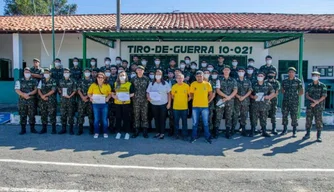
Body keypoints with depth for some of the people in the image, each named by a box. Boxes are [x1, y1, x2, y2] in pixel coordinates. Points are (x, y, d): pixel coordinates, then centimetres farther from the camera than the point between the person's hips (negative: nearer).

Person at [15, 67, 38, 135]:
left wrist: (29, 94, -16)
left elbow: (36, 90, 0)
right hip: (22, 100, 0)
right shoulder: (19, 81, 9)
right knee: (22, 115, 2)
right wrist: (24, 95, -16)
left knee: (32, 115, 1)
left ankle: (32, 128, 11)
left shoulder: (34, 81, 10)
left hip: (31, 100, 0)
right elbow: (17, 90, -1)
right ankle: (23, 129, 10)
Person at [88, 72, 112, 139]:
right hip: (96, 104, 0)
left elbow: (110, 93, 5)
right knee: (96, 119, 6)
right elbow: (89, 93, 6)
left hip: (104, 104, 0)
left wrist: (108, 98, -14)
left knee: (104, 119, 4)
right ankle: (96, 132, 16)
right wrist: (90, 97, -12)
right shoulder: (93, 85, 4)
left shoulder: (107, 85, 4)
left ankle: (105, 132, 15)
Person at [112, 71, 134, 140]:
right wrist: (115, 97, -10)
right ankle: (118, 132, 16)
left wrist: (127, 96, -14)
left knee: (126, 118, 1)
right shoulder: (115, 84, 9)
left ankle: (127, 133, 10)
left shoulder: (129, 84, 2)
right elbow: (112, 93, 9)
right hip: (117, 103, 2)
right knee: (118, 118, 6)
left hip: (126, 103, -2)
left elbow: (132, 94, 2)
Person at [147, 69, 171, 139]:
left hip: (163, 104, -3)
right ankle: (158, 132, 20)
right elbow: (147, 92, 7)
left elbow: (169, 94, 1)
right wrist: (148, 97, -15)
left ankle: (162, 133, 9)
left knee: (162, 119, 1)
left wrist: (169, 103, -5)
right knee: (156, 118, 9)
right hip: (154, 104, 3)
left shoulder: (165, 84, 0)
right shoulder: (151, 84, 6)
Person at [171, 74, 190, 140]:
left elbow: (189, 95, 6)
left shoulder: (186, 86, -3)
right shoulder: (174, 86, -1)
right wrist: (177, 100, 5)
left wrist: (186, 100, 2)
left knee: (184, 122, 6)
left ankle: (184, 135, 16)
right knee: (176, 122, 9)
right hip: (176, 107, 1)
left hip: (184, 107, -1)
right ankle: (176, 134, 22)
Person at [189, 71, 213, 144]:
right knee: (195, 123, 8)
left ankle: (207, 137, 17)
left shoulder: (207, 84, 0)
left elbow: (210, 95, 8)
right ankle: (194, 137, 20)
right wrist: (196, 100, 6)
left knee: (206, 123, 5)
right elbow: (191, 95, 9)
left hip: (205, 106, 0)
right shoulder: (193, 84, 0)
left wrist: (207, 101, 8)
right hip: (195, 106, 0)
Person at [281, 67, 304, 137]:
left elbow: (301, 92, 6)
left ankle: (294, 132, 7)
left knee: (294, 116, -2)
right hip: (285, 101, 3)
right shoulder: (284, 81, 8)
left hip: (294, 102, -3)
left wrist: (295, 95, 1)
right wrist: (286, 95, 7)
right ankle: (285, 130, 20)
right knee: (284, 115, 6)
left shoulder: (298, 81, 0)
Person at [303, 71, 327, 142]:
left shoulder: (323, 86, 2)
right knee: (308, 120, 4)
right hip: (309, 106, 3)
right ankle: (307, 134, 14)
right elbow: (307, 96, 3)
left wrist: (316, 103, -14)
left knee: (318, 121, -2)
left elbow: (323, 96, -5)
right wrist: (314, 100, -14)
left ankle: (319, 136, 4)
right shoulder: (309, 86, 10)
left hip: (318, 107, -2)